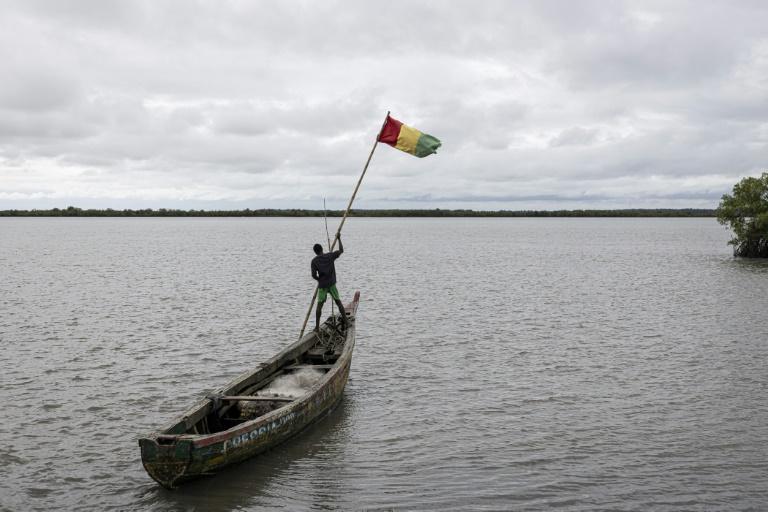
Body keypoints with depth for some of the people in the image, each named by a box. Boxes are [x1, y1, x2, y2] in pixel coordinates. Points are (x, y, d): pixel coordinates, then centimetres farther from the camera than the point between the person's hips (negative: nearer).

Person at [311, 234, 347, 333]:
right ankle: (345, 322, 11)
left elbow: (314, 275, -8)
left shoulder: (314, 261, -5)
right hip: (332, 284, 2)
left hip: (322, 286, -1)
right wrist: (339, 239, 18)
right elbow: (341, 250, 10)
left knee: (319, 305, 4)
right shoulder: (330, 256, -2)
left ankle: (317, 327, 1)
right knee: (338, 302, 12)